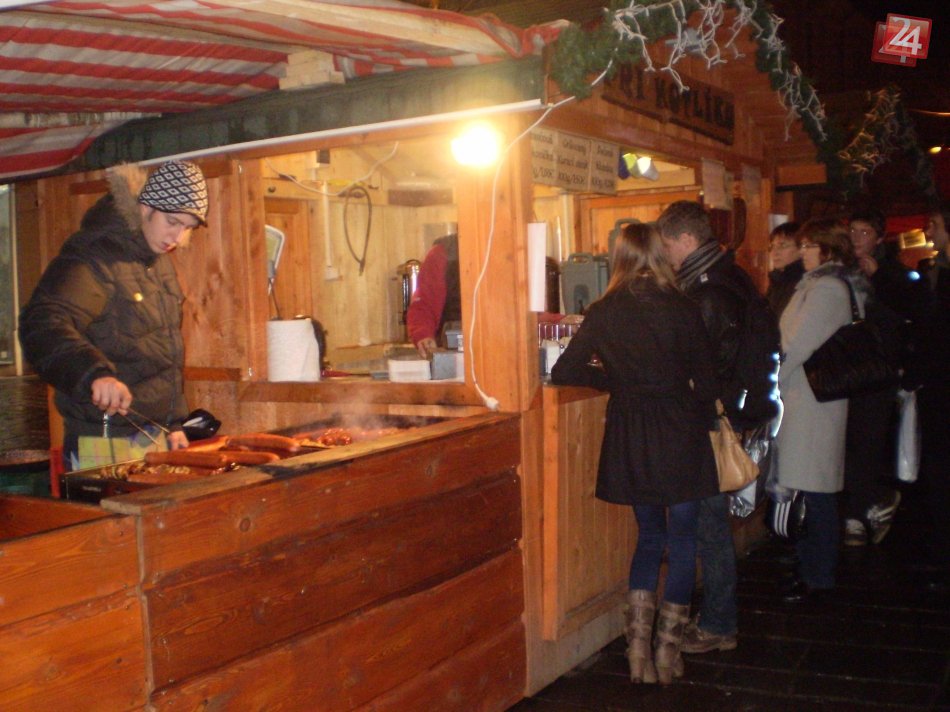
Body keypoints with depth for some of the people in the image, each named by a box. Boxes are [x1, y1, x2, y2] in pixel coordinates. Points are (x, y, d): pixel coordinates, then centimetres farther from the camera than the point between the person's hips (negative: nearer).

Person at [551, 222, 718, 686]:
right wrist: (704, 425, 11)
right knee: (683, 539, 12)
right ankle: (667, 650, 15)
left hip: (629, 438, 3)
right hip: (679, 434, -2)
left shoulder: (604, 313, -3)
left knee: (650, 534, 19)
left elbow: (563, 373, -4)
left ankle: (638, 646, 13)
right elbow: (705, 382, -5)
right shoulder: (683, 309, -7)